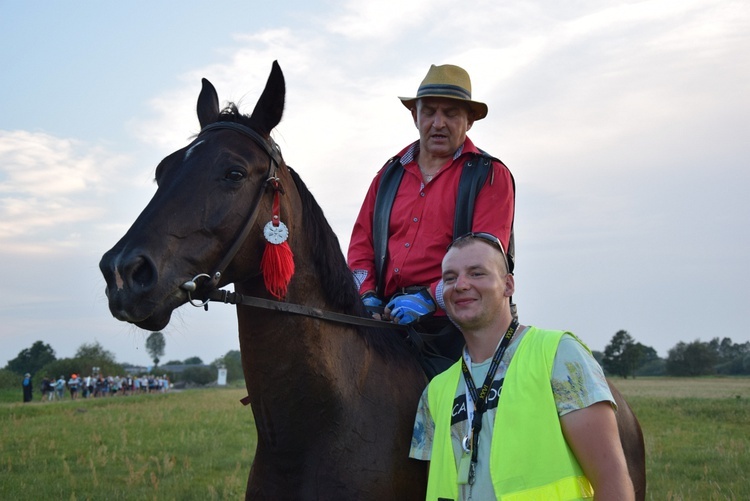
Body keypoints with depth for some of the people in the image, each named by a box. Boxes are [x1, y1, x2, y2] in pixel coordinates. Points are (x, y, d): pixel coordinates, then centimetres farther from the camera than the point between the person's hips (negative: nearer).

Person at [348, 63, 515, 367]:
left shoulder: (490, 176, 4)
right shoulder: (390, 174, 19)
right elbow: (361, 242, 16)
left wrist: (430, 298, -19)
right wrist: (367, 295, -2)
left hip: (453, 324, -4)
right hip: (389, 318, 4)